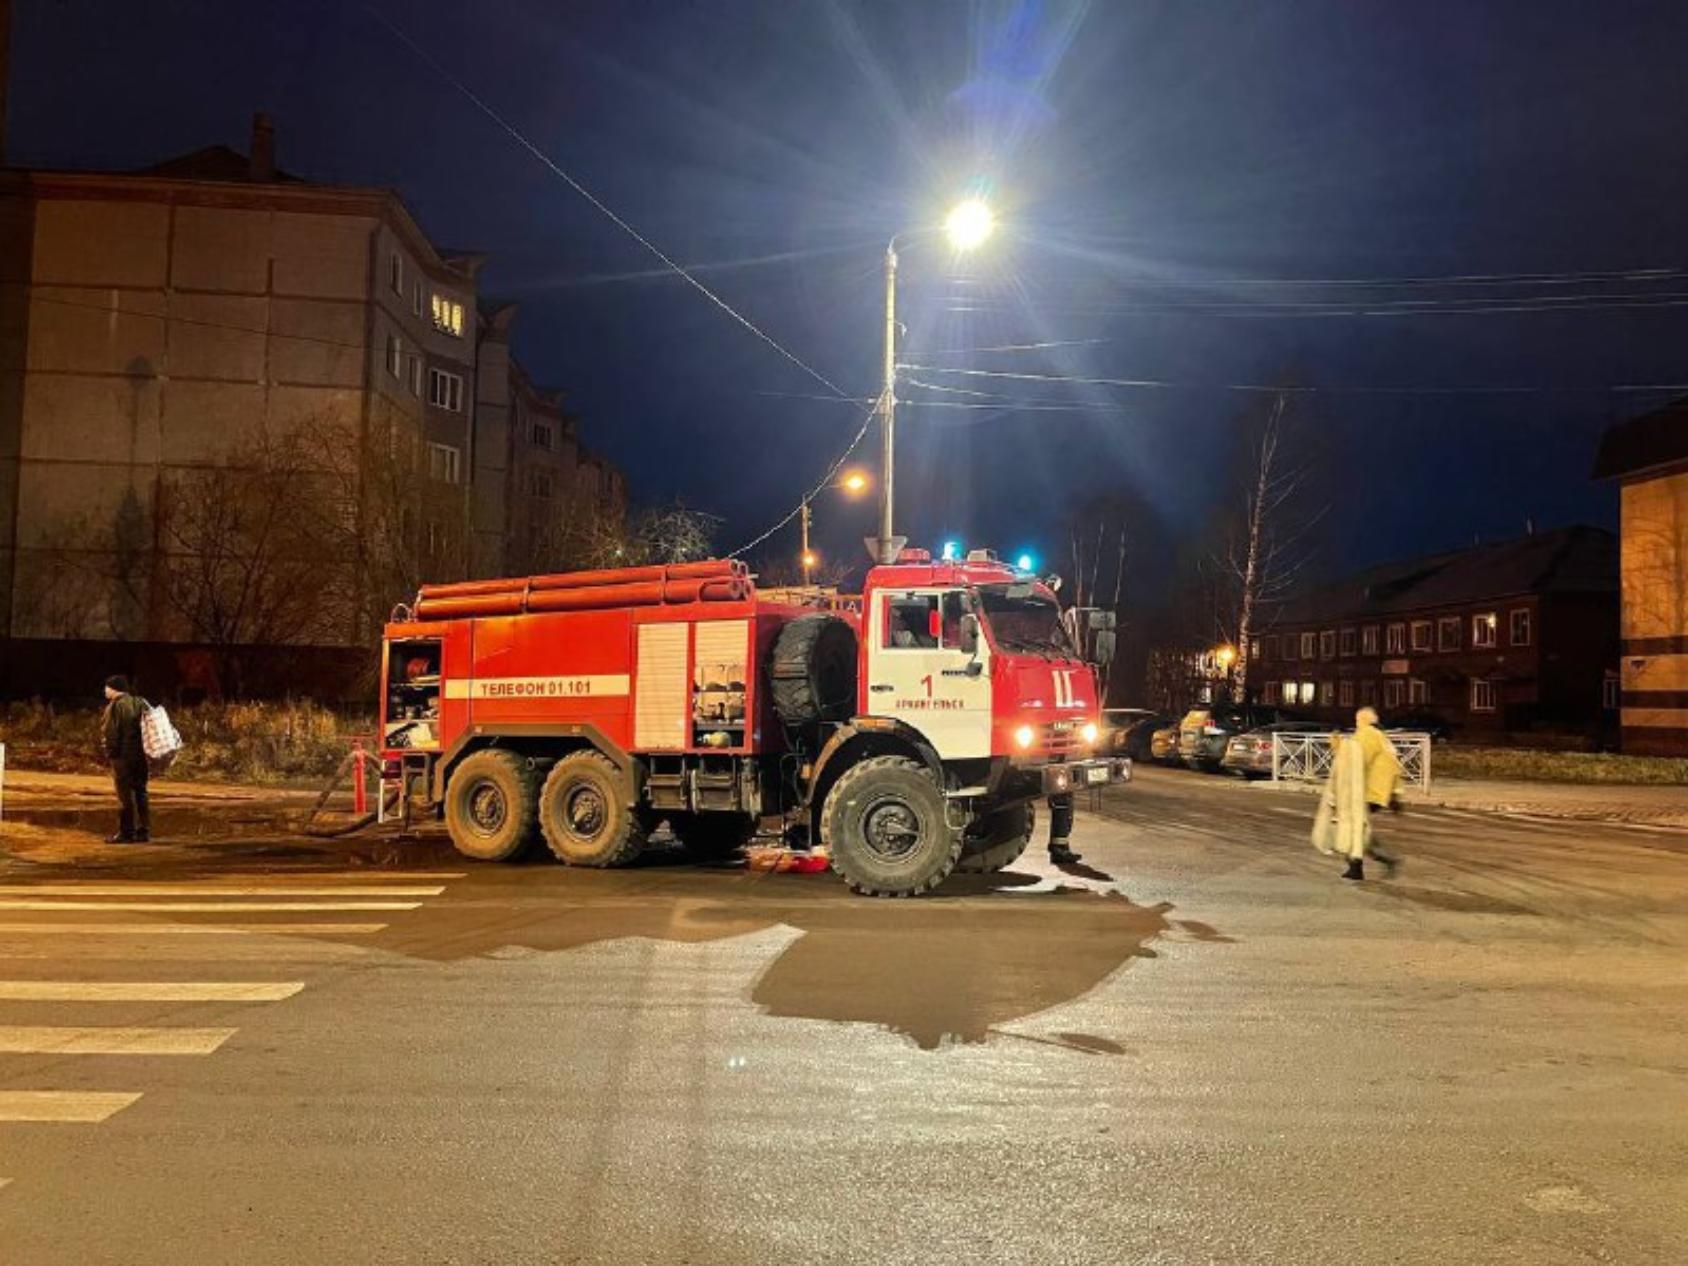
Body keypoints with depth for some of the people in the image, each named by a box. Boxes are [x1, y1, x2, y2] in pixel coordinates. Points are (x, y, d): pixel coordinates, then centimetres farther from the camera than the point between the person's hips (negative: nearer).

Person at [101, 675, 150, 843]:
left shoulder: (115, 706, -10)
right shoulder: (139, 703, 11)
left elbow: (111, 733, -14)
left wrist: (110, 753, -7)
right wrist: (145, 749, 14)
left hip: (123, 756, -7)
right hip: (141, 755, 7)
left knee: (125, 795, -3)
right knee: (140, 793, 11)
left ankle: (126, 832, 0)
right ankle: (143, 830, 14)